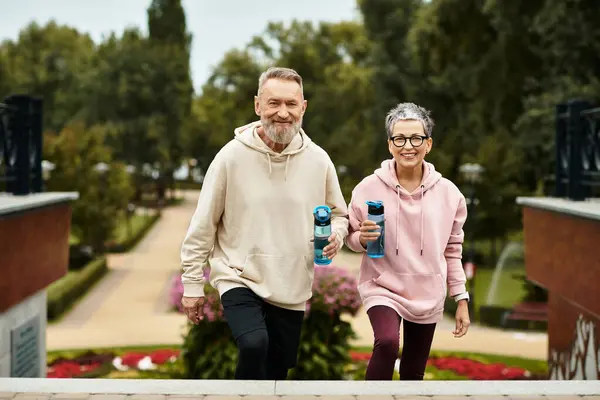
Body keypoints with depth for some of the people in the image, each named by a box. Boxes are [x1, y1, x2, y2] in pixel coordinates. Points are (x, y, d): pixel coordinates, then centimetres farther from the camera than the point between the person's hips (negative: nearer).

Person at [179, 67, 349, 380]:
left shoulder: (318, 160, -2)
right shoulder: (232, 156, -10)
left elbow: (338, 214, 13)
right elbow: (203, 225, -3)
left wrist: (336, 235, -10)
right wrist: (192, 283, -2)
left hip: (292, 289, 4)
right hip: (240, 279, -3)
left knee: (277, 372, 13)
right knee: (254, 345, -30)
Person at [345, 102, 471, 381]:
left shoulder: (448, 192, -3)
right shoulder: (369, 188, -10)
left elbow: (452, 250, 6)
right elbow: (351, 238, 2)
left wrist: (461, 300, 6)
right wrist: (363, 239, -20)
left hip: (428, 296, 3)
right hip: (383, 288, -3)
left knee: (413, 373, 12)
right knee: (387, 342, -31)